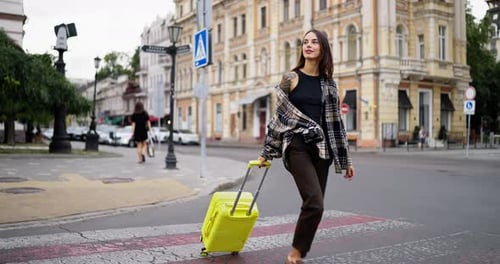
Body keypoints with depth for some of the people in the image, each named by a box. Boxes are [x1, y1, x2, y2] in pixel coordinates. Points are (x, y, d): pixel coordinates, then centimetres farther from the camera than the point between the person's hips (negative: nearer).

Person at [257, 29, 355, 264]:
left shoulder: (328, 83, 12)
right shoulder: (290, 78, 2)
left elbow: (335, 122, 12)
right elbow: (279, 115, 4)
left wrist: (346, 159, 10)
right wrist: (267, 152, 6)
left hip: (321, 148, 4)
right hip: (297, 146, -4)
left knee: (313, 205, 4)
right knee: (315, 204, -16)